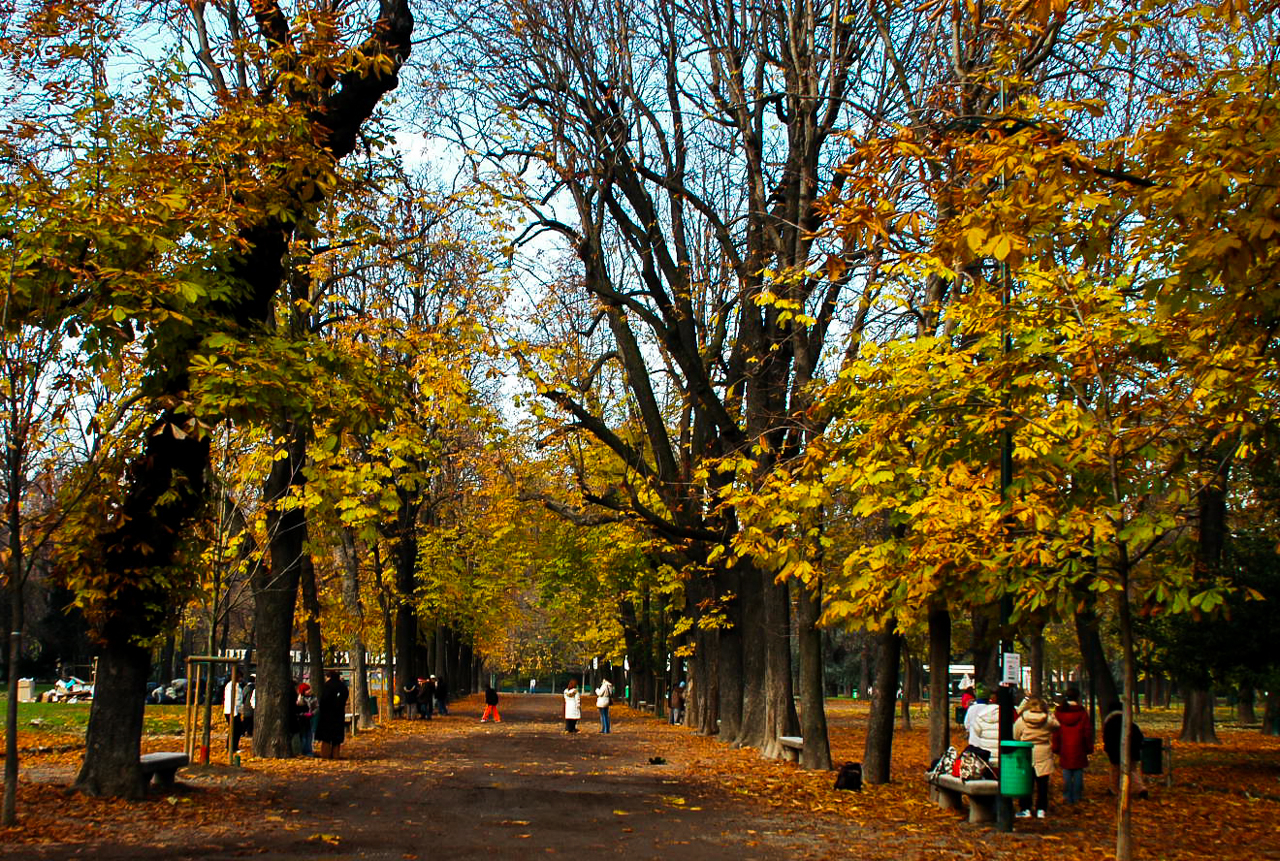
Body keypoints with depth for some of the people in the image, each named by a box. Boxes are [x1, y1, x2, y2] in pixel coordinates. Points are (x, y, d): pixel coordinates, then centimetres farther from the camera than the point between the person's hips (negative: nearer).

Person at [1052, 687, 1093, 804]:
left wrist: (1056, 748, 11)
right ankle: (1077, 796, 9)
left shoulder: (1058, 712, -1)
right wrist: (1089, 748, 7)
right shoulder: (1082, 713, -7)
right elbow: (1088, 731, -2)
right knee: (1078, 773, 7)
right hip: (1079, 750, -2)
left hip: (1064, 750, 2)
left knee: (1066, 773, 8)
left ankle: (1067, 797, 9)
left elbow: (1055, 732, 3)